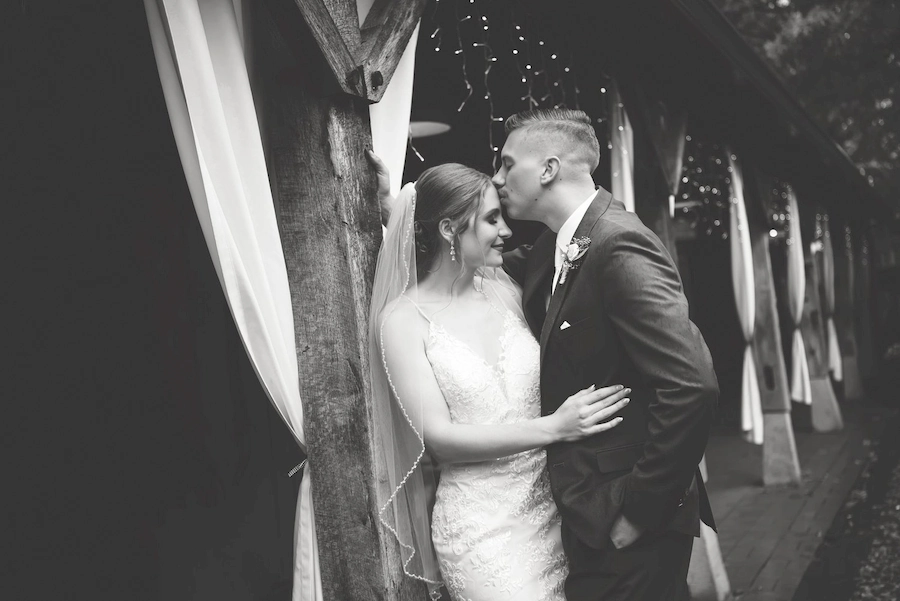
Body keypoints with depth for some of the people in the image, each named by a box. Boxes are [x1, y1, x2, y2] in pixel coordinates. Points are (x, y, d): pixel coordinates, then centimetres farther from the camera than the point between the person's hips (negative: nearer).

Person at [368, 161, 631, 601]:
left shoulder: (503, 291, 3)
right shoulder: (404, 318, -8)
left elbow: (541, 382, 11)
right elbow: (437, 436, -13)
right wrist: (552, 428, -22)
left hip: (552, 506, 4)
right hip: (481, 528, -4)